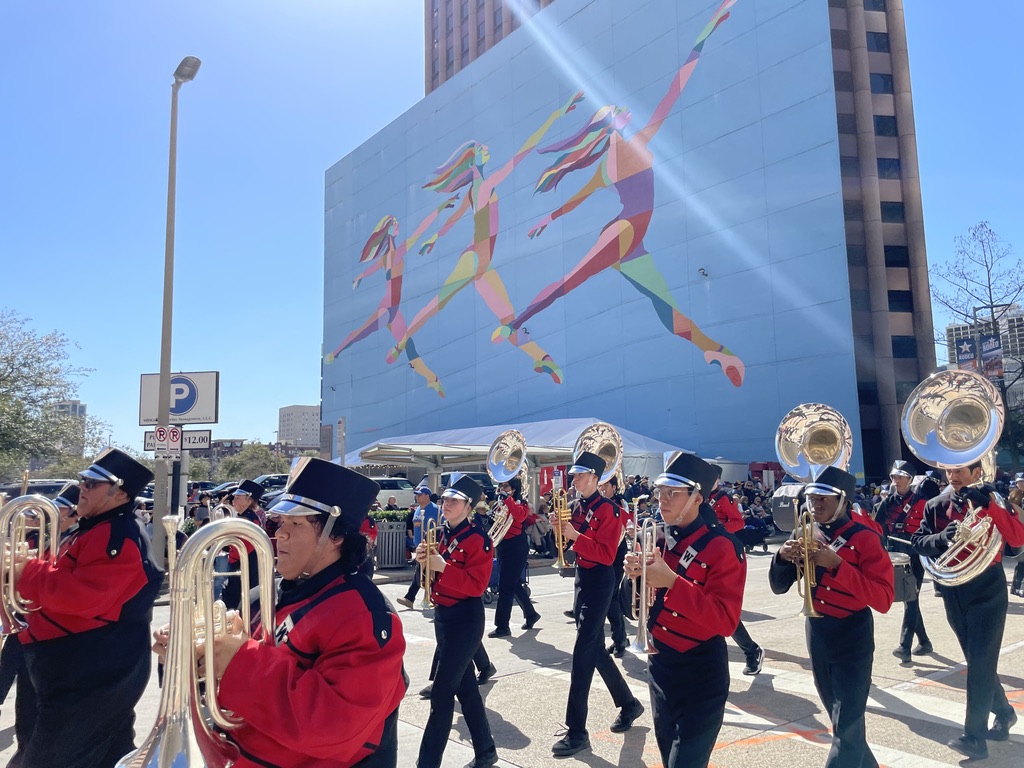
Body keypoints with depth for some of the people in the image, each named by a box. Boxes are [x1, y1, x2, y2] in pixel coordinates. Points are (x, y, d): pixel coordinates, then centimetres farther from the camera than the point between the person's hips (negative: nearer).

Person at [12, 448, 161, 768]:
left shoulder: (118, 536, -21)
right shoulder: (99, 529, 14)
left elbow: (80, 594, -31)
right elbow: (65, 580, 21)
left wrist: (26, 573, -19)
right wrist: (28, 568, 4)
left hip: (92, 676, -10)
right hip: (96, 671, 10)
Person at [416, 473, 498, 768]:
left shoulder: (478, 538, -16)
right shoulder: (440, 534, 8)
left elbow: (477, 585, -21)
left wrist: (443, 567, -25)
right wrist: (424, 559, -6)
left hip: (466, 619, -8)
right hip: (442, 614, 8)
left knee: (442, 693, -5)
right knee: (465, 687, 17)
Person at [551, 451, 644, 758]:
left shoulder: (608, 509, -15)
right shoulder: (578, 508, 10)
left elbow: (607, 555, -20)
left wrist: (575, 536, -27)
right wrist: (563, 528, -4)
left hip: (599, 582, -9)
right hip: (582, 578, 9)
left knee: (583, 653, -10)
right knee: (595, 649, 16)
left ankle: (577, 732, -5)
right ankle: (629, 704, 35)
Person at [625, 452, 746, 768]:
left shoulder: (722, 547, -18)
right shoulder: (660, 539, 2)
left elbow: (725, 621, -25)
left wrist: (672, 581, -32)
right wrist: (637, 575, -11)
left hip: (700, 675, -7)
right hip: (660, 664, 7)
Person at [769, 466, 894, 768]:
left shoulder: (865, 538, -13)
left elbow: (883, 599, -21)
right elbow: (779, 586, 5)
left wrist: (836, 564, -29)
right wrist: (783, 557, -16)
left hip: (852, 637, -6)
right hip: (816, 634, 6)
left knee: (847, 726, -5)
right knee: (840, 719, 21)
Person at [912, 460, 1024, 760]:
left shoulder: (992, 499, -5)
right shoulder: (936, 505, 3)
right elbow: (918, 541, -1)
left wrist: (987, 504, -30)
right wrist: (942, 537, -21)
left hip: (987, 591, -4)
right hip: (953, 592, 4)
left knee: (981, 662, -7)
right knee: (977, 660, 15)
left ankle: (975, 736, -5)